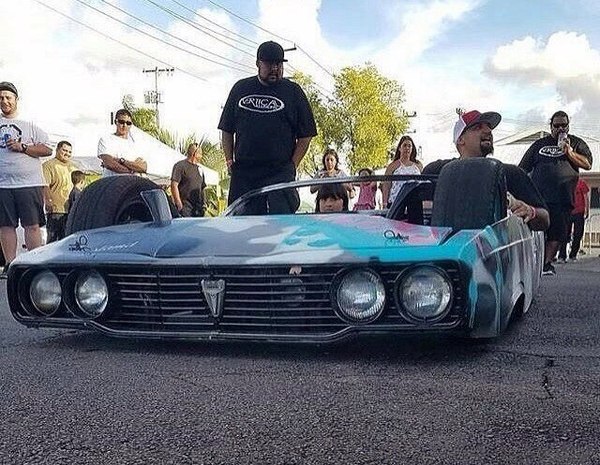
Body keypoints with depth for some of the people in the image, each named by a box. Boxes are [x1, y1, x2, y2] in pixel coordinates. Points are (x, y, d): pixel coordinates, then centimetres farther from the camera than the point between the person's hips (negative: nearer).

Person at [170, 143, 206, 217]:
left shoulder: (199, 169, 21)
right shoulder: (180, 166, -3)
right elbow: (174, 185, -12)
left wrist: (202, 205, 14)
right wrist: (179, 205, -17)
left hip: (198, 208, 7)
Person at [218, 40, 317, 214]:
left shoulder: (293, 91, 8)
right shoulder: (241, 88, 14)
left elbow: (306, 134, 6)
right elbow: (226, 130, 18)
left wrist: (292, 165, -3)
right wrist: (229, 159, 7)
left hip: (280, 173, -3)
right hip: (243, 172, 3)